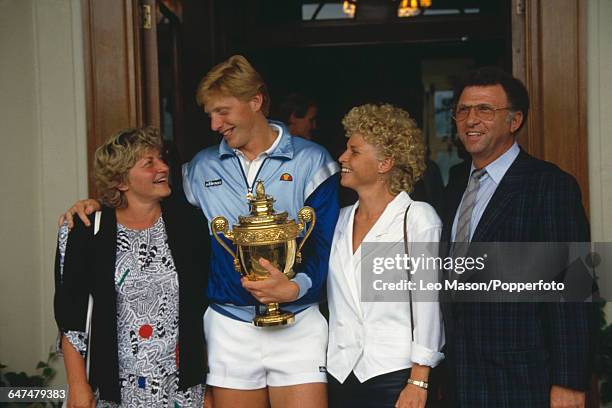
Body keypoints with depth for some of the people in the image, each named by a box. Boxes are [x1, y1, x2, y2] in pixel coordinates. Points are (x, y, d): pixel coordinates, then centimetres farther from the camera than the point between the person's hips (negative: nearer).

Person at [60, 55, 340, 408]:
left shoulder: (310, 161, -2)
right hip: (228, 324, 3)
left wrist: (295, 287, -23)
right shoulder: (201, 168, 10)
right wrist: (101, 203, 5)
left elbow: (327, 243, -5)